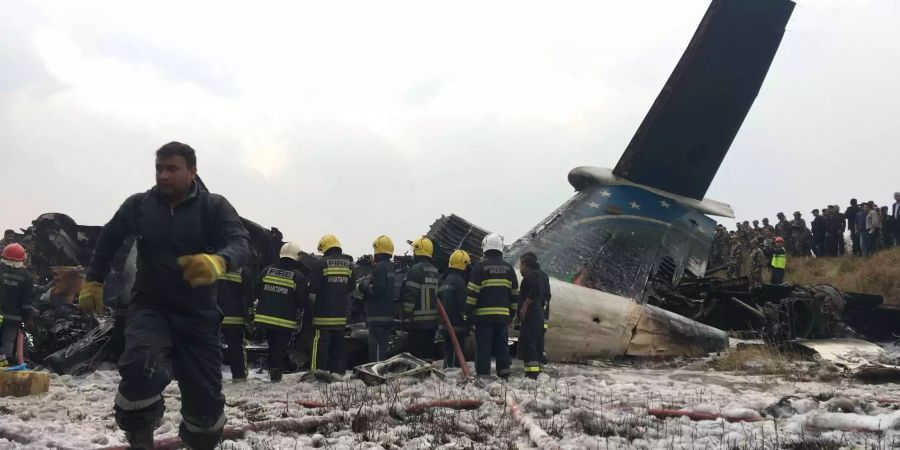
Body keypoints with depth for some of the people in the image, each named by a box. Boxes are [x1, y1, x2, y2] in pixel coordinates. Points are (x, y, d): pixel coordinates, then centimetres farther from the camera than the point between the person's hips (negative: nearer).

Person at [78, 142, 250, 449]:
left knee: (205, 397, 2)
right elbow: (108, 241, 18)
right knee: (141, 367, -31)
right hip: (149, 306, 1)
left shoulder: (213, 206, -7)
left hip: (198, 315, 0)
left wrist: (218, 262, -45)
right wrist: (93, 283, 19)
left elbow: (240, 242, -23)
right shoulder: (138, 205, 1)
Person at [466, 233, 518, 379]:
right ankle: (504, 375, 12)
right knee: (502, 345, 11)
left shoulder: (481, 266, -5)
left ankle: (483, 375, -2)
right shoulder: (508, 268, 10)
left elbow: (472, 292, -8)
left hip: (483, 314, -4)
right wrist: (512, 314, 21)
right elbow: (515, 294, 14)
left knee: (483, 346, -1)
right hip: (503, 315, 4)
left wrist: (468, 311, -1)